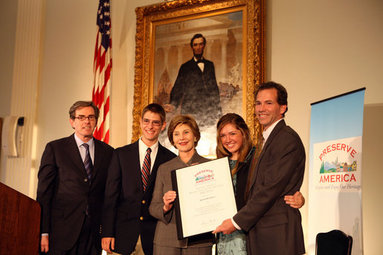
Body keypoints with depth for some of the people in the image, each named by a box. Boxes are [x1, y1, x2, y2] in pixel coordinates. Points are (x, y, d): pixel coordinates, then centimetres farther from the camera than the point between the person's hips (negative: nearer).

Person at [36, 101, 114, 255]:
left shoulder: (108, 152, 9)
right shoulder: (54, 148, 2)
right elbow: (43, 193, -2)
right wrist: (43, 232, -8)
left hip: (93, 234, 2)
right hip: (61, 233, -2)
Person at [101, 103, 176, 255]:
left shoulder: (170, 159, 4)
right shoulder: (121, 154, 4)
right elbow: (110, 196, 1)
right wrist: (107, 233, -4)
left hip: (153, 237, 0)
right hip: (123, 235, 0)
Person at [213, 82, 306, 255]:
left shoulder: (288, 140, -12)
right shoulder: (267, 139, 18)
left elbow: (270, 189, -17)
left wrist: (236, 222, -13)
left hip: (278, 236, -8)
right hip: (259, 235, 8)